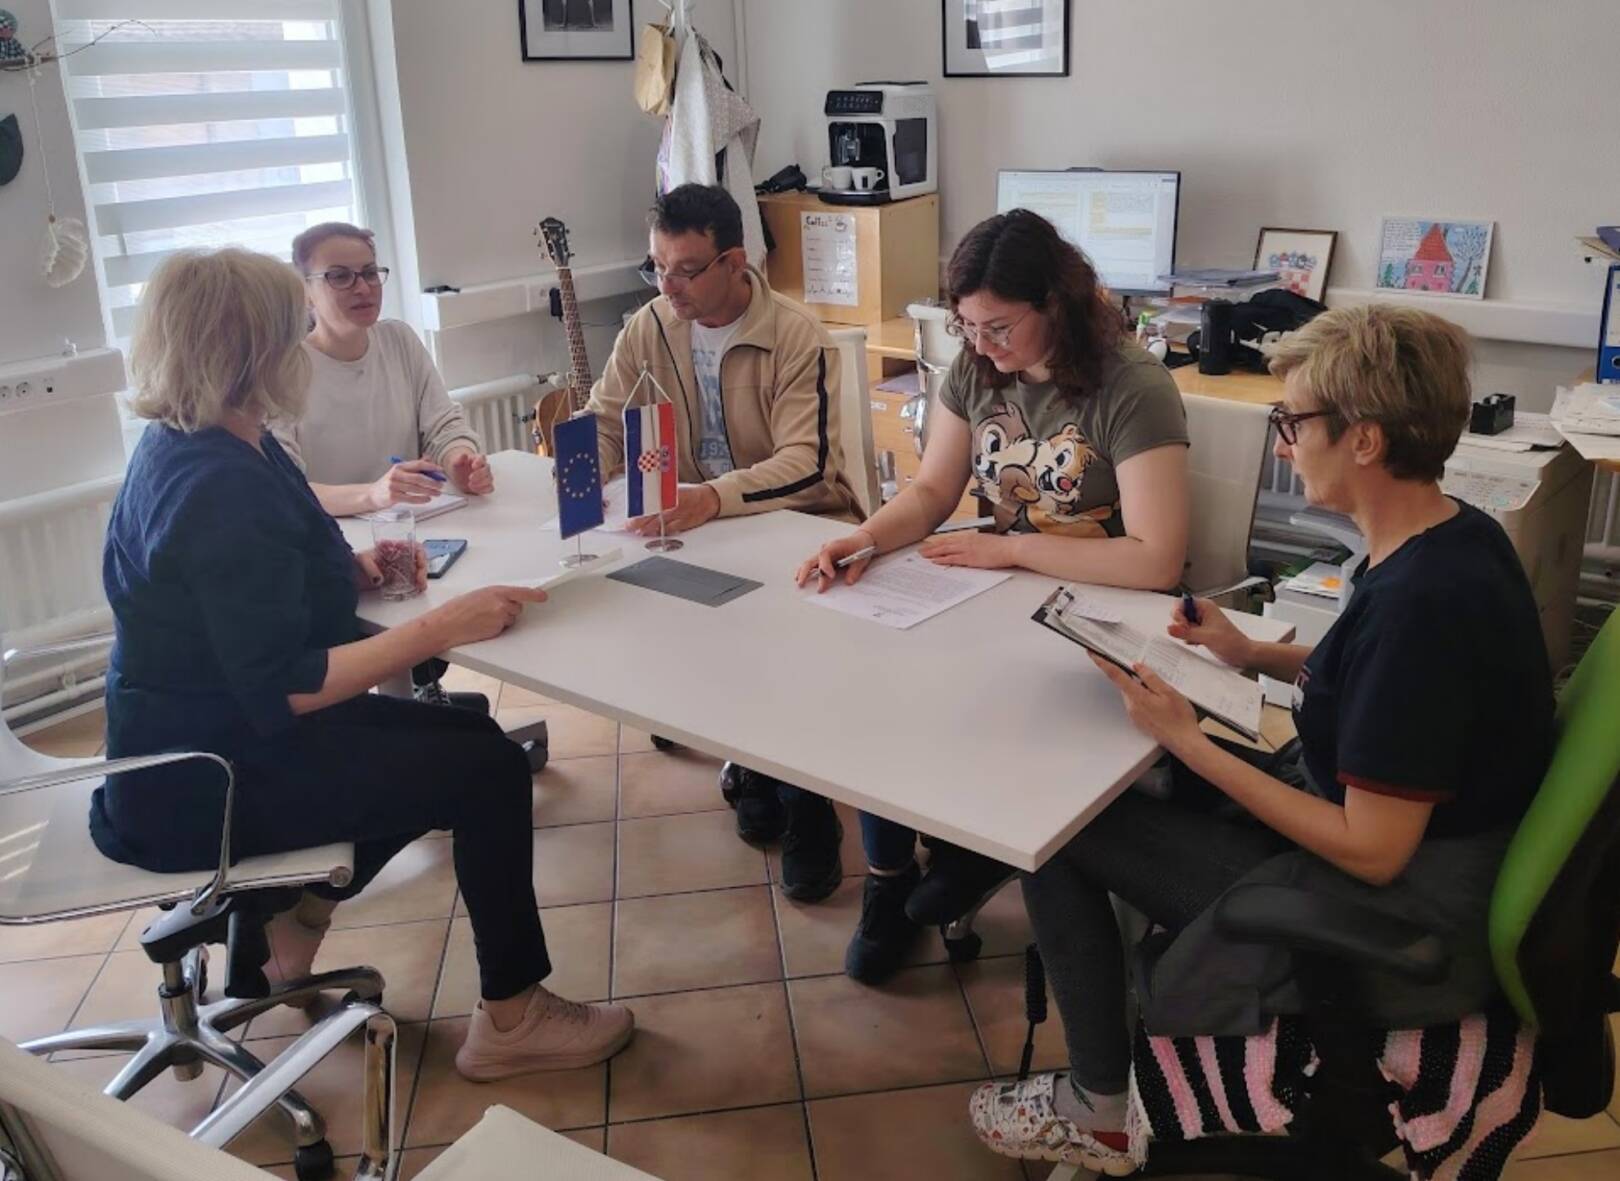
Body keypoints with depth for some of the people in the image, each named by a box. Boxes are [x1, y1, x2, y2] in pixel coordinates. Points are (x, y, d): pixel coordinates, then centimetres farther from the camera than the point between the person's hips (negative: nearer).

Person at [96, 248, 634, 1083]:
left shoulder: (191, 444, 4)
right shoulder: (219, 489, -27)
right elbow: (282, 689, -29)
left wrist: (350, 570, 1)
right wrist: (442, 627, -28)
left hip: (210, 734, 10)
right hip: (208, 784, -10)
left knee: (456, 737, 16)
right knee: (489, 768, -10)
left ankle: (293, 917, 23)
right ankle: (511, 1020, 4)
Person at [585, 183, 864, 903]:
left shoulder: (796, 335, -13)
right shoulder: (648, 329, 3)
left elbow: (805, 463, -24)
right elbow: (604, 422, 10)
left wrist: (714, 498, -42)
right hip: (693, 522, 5)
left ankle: (806, 800, -4)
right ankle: (759, 763, 1)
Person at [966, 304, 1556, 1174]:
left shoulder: (1421, 601, -31)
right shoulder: (1455, 537, -2)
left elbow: (1371, 850, -25)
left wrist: (1188, 740, -20)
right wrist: (1256, 655, 5)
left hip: (1399, 927, -9)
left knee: (1056, 828, -4)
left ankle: (1100, 1110, 14)